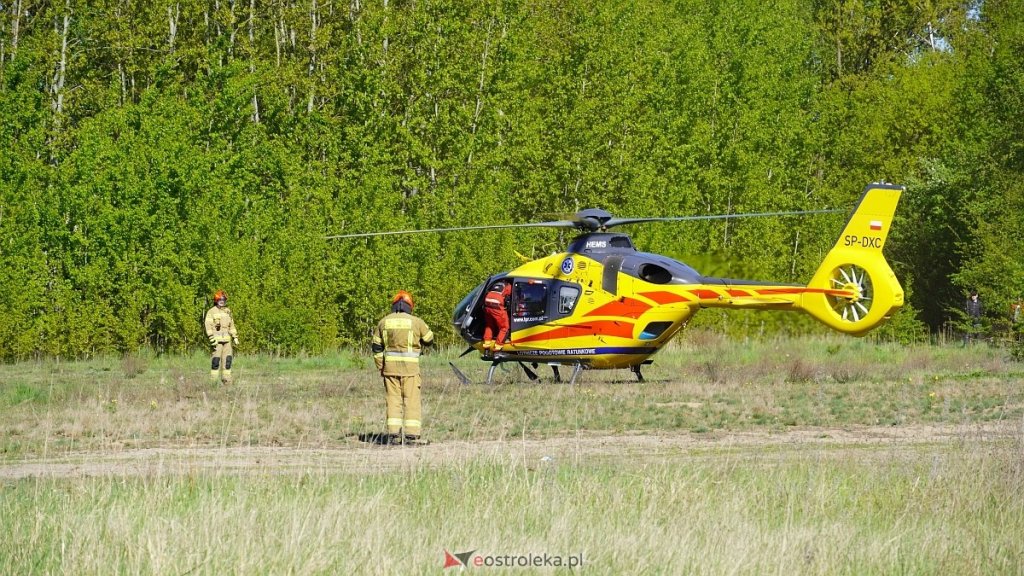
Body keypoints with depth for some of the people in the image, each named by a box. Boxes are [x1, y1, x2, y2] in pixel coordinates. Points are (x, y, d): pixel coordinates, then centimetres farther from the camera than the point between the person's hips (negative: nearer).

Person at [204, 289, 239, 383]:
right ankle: (213, 381, -3)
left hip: (227, 340, 6)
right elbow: (208, 326, -10)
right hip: (217, 340, -6)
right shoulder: (211, 312, -4)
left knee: (227, 359, 2)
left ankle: (226, 379, 8)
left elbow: (232, 325, 22)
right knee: (216, 360, -7)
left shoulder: (227, 311, 15)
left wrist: (235, 337, 16)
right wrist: (212, 339, -17)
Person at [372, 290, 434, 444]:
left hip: (390, 366, 2)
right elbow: (429, 339, 11)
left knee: (393, 400, 7)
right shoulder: (416, 322, -4)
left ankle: (394, 434, 2)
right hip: (410, 367, -2)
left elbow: (377, 347, 9)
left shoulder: (384, 322, 5)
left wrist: (381, 368, 16)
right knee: (412, 401, 2)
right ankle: (411, 435, -2)